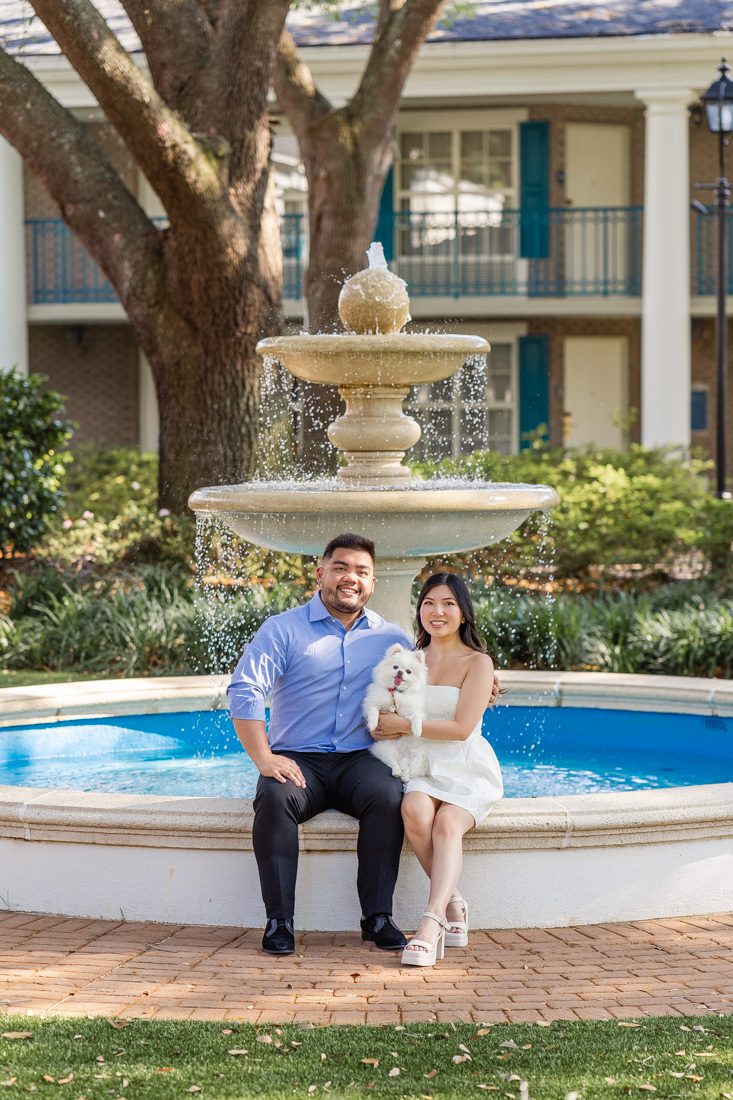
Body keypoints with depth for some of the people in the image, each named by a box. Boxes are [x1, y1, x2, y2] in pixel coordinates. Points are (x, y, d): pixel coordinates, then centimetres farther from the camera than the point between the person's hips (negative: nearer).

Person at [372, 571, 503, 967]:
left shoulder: (477, 662, 0)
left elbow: (461, 727, -10)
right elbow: (387, 719, 23)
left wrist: (402, 725, -10)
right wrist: (389, 722, -1)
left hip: (467, 770, -3)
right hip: (422, 769, 3)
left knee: (447, 823, -34)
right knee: (414, 810, -33)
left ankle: (431, 923, -47)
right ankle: (452, 903, -22)